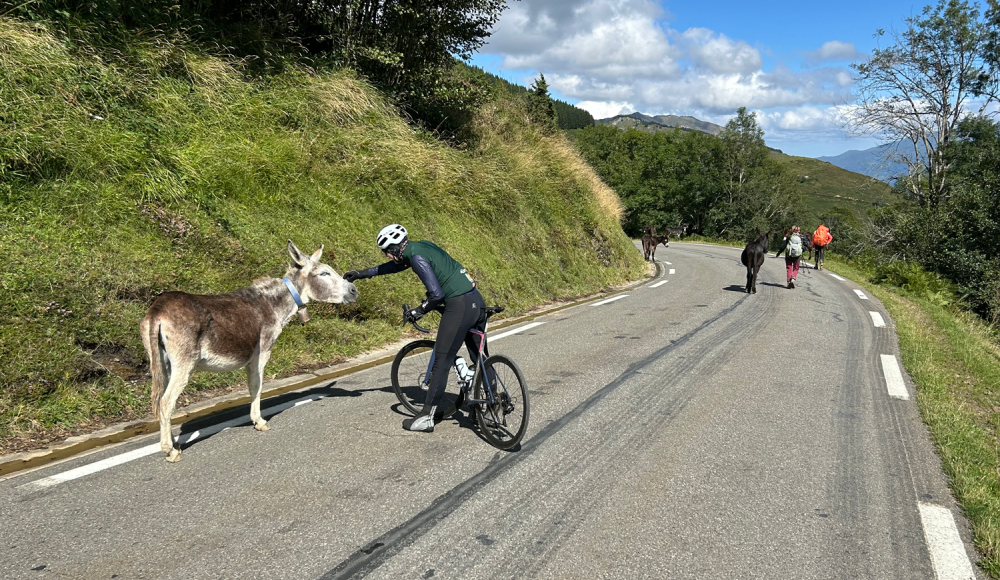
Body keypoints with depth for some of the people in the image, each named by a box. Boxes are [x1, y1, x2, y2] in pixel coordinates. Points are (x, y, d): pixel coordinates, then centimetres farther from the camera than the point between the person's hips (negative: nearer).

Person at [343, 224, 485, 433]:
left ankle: (426, 418, 5)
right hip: (477, 300, 10)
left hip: (459, 305, -10)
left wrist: (419, 311, -1)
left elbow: (437, 294, -19)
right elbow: (395, 265, 34)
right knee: (480, 359, 17)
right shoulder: (421, 246, 17)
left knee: (441, 362, -2)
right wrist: (362, 273, 39)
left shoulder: (417, 257, -12)